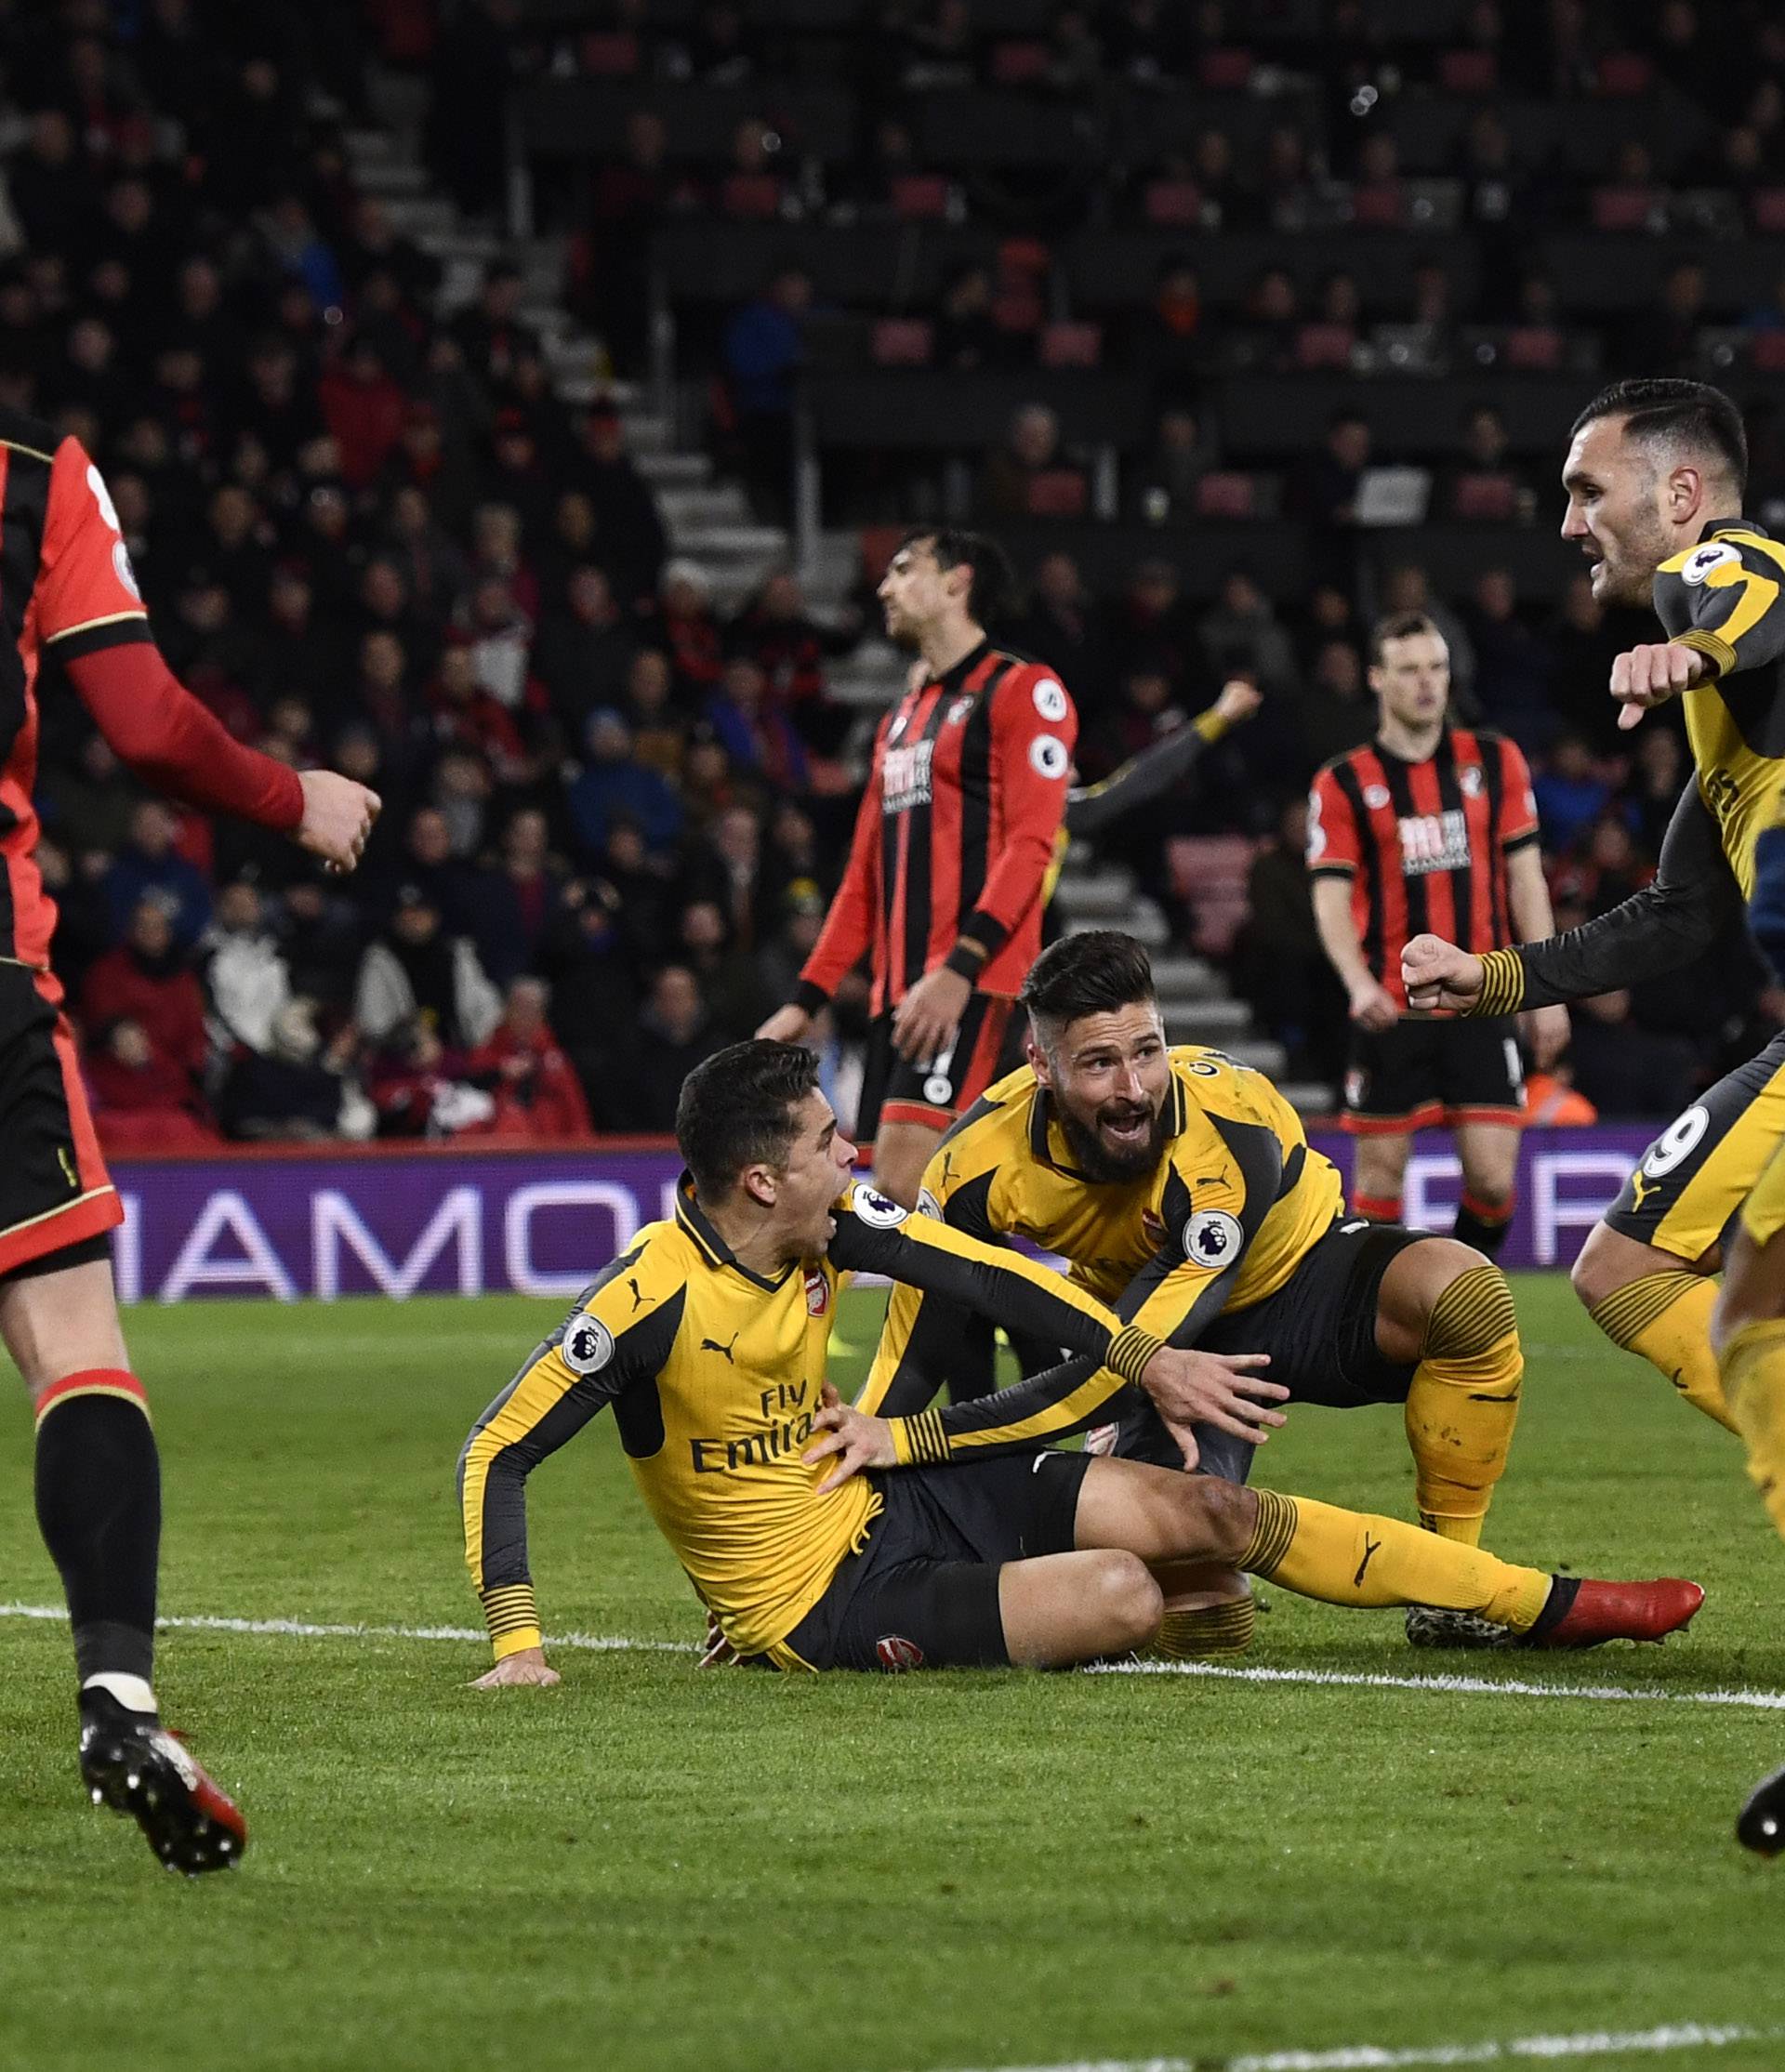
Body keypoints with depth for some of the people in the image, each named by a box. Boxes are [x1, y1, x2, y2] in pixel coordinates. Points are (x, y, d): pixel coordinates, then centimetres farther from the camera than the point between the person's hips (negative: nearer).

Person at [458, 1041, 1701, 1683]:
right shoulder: (654, 1299, -26)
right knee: (1121, 1597, -27)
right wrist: (517, 1645, -29)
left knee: (1213, 1511, 0)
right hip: (822, 1594, -7)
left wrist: (1146, 1361, 5)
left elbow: (980, 1273, 7)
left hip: (900, 1491, 7)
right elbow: (498, 1453, -23)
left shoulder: (830, 1218, -5)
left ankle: (1548, 1603, 7)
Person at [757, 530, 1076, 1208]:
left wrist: (960, 968, -23)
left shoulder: (1021, 691, -2)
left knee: (903, 1178, -20)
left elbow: (1030, 845, -13)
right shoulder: (901, 719, 24)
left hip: (970, 982, -9)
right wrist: (806, 1000, 18)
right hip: (901, 989, 9)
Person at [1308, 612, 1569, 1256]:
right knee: (1380, 1173, 0)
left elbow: (1526, 878, 10)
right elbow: (1331, 900, -4)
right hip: (1391, 1009, -1)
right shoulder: (1342, 784, 2)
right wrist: (1358, 982, -22)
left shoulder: (1494, 761, 8)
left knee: (1492, 1178, -6)